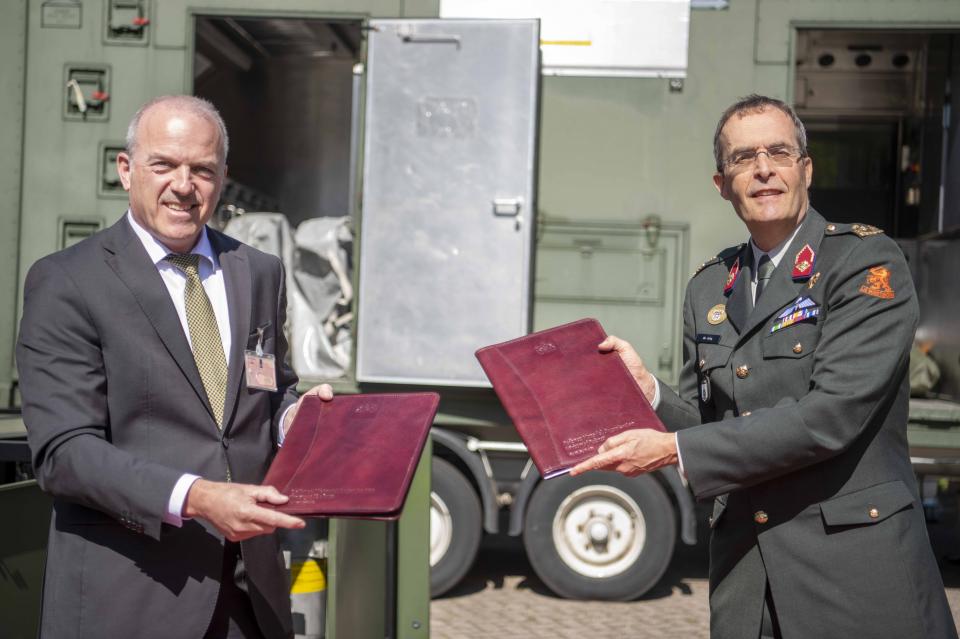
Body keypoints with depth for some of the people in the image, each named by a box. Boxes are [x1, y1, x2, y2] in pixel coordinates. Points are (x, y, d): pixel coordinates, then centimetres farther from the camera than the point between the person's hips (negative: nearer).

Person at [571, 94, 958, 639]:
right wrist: (648, 390, -8)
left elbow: (832, 414, -19)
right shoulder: (708, 288, 10)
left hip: (858, 572, -5)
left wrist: (675, 451, -18)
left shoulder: (869, 261, -8)